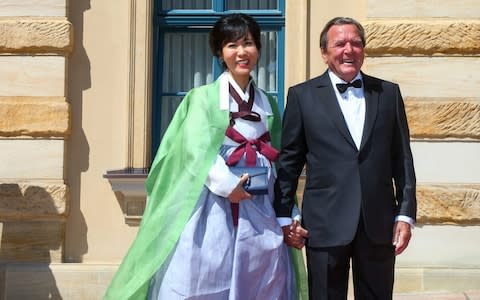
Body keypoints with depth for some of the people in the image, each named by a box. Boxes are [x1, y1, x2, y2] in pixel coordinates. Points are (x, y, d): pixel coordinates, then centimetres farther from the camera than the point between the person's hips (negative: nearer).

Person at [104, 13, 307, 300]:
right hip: (212, 209, -3)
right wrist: (227, 184, -22)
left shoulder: (269, 104, 14)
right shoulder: (203, 97, 3)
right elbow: (196, 149, -10)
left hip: (260, 211, 4)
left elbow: (280, 161, 13)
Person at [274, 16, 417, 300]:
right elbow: (288, 160, 3)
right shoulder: (302, 95, 2)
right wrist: (283, 216, 0)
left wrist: (406, 214, 2)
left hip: (379, 223, 2)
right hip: (325, 223, -2)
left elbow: (402, 158, 7)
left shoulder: (389, 93, 8)